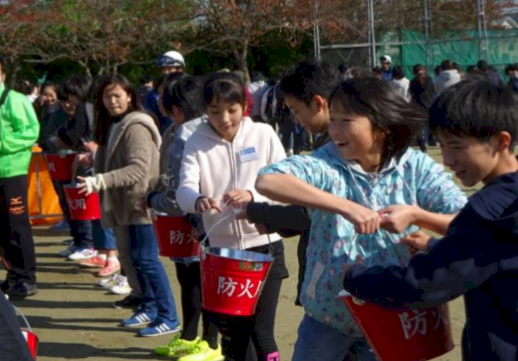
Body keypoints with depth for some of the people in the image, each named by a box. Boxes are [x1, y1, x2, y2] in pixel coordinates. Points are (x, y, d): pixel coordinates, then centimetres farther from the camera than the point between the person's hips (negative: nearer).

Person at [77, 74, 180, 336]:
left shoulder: (136, 127, -15)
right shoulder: (112, 126, 14)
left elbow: (138, 169, -26)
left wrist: (99, 181, -32)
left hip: (140, 202, -9)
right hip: (123, 203, 9)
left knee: (146, 259, -8)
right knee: (128, 256, 13)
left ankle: (169, 318, -2)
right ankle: (148, 308, 27)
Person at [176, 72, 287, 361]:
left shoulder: (264, 134, -2)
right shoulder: (197, 142, -1)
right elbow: (184, 189, -14)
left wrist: (252, 195, -24)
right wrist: (198, 201, -38)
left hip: (264, 246, -2)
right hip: (222, 249, 2)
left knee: (261, 332, -3)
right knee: (233, 333, 13)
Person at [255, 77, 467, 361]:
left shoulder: (416, 167, -10)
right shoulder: (326, 164, -16)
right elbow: (266, 181, -35)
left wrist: (415, 215, -29)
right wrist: (345, 207, -40)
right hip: (327, 314, 0)